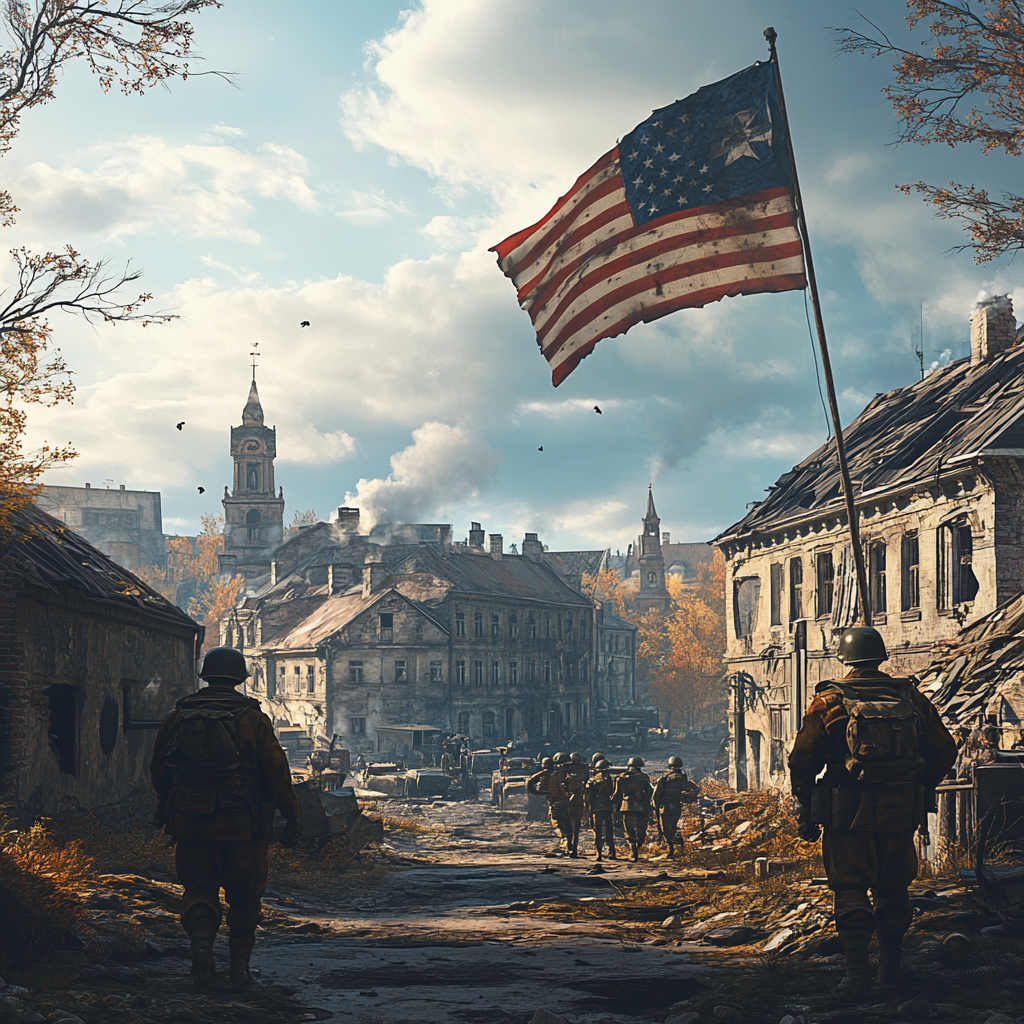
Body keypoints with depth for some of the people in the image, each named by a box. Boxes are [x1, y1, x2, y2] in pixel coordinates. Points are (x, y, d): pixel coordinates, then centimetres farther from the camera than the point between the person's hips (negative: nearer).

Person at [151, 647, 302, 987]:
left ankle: (201, 942, -14)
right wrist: (292, 815, 1)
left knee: (199, 887, 10)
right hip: (242, 824, -2)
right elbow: (276, 771, -6)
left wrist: (165, 809, 32)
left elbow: (158, 769, 15)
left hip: (190, 820, 2)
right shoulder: (252, 718, -4)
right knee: (244, 895, 11)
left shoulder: (178, 716, 4)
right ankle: (240, 961, 10)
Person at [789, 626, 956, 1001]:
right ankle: (891, 967, 25)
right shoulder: (912, 700, 4)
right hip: (900, 814, 3)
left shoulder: (828, 703, -4)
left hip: (847, 813, -3)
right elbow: (944, 751, 10)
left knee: (850, 890, 1)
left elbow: (802, 761, -4)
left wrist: (807, 809, 7)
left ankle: (857, 967, -11)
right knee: (892, 888, 16)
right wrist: (919, 792, 23)